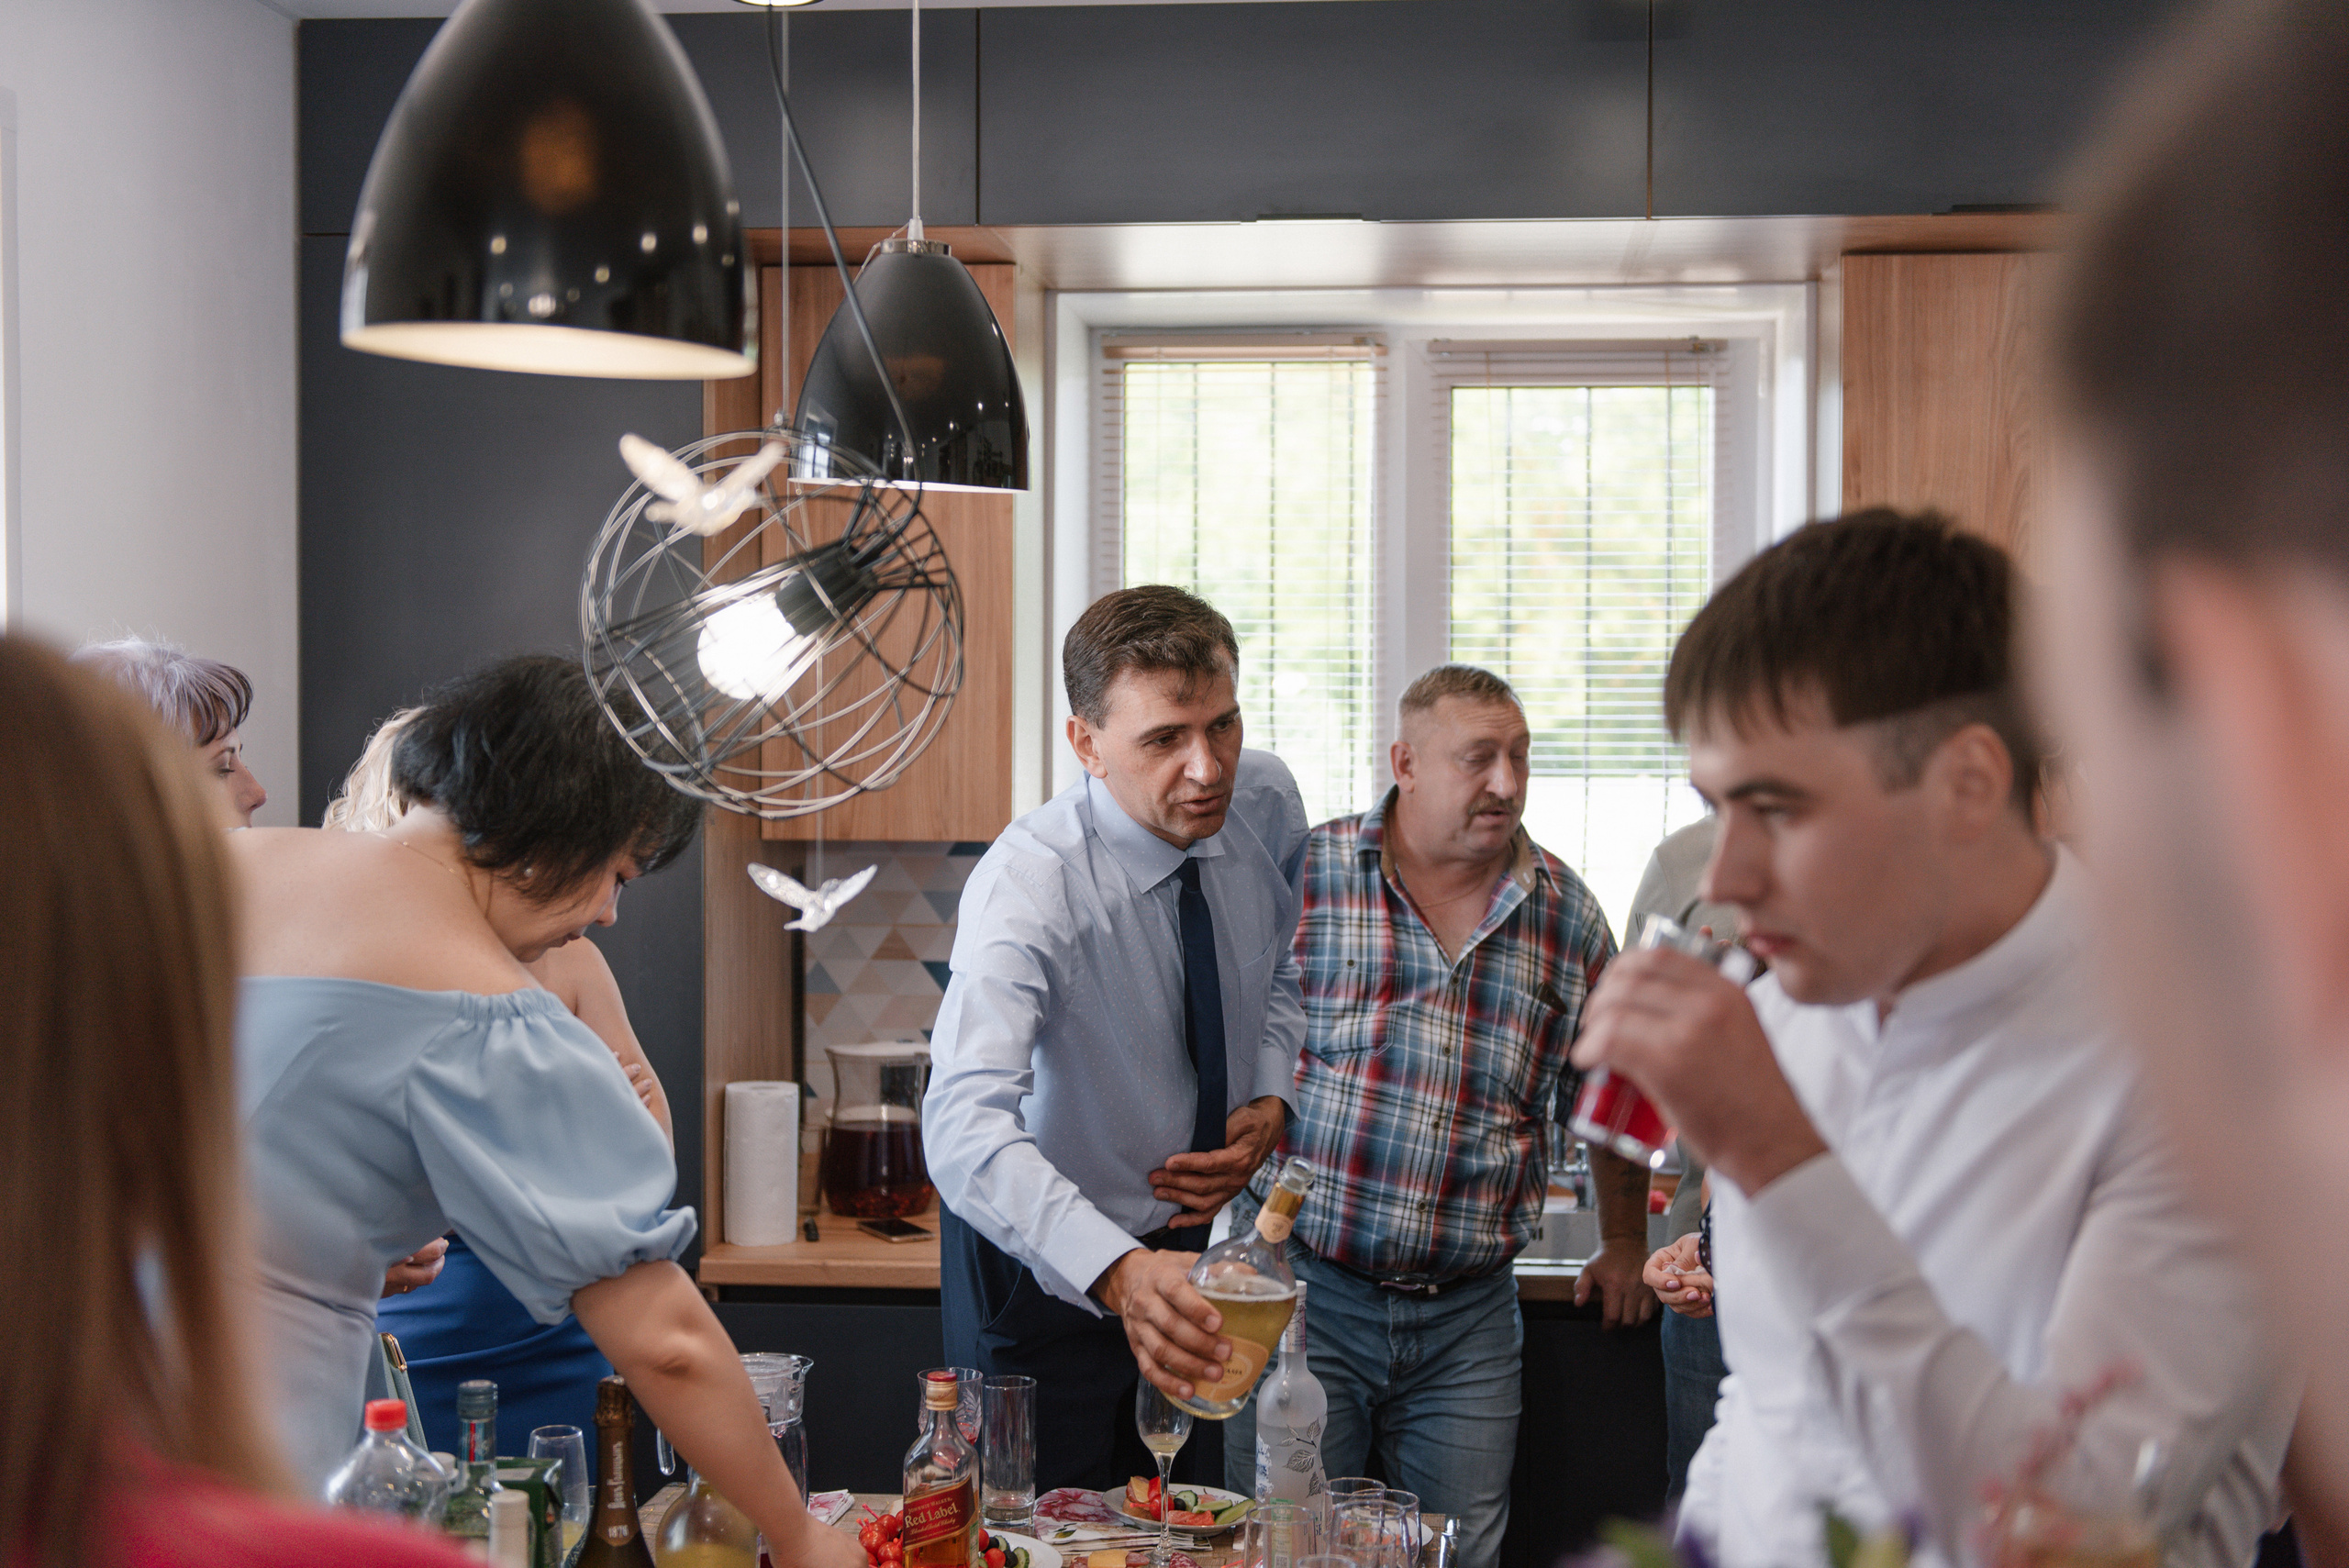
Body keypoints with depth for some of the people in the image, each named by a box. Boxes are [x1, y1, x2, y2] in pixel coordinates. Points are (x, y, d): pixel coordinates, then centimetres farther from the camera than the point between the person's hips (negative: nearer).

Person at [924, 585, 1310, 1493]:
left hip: (1200, 1226, 5)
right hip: (1047, 1257, -5)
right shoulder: (1029, 884, -31)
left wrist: (1272, 1100, -10)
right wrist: (1119, 1273, -60)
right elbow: (965, 1127, -45)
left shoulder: (1266, 805, -12)